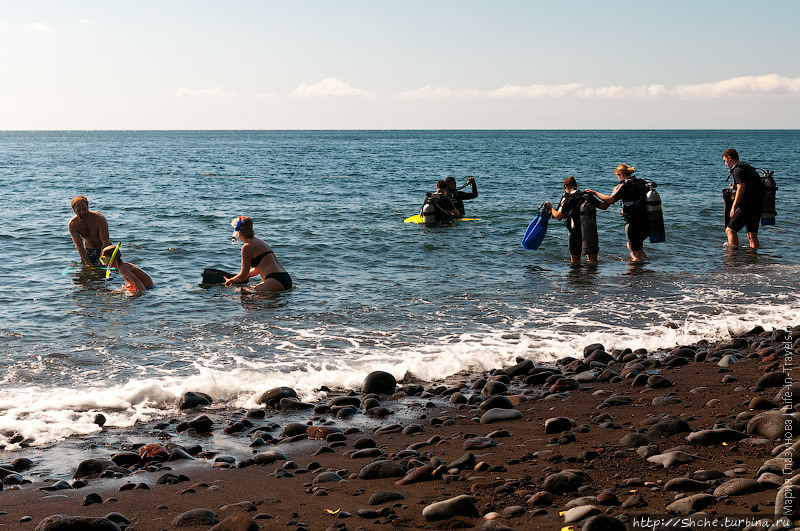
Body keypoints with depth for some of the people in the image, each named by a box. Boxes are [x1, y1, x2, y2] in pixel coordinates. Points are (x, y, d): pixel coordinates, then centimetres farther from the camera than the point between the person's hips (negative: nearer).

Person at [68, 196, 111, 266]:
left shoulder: (99, 218, -28)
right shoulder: (72, 225, -20)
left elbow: (105, 242, -27)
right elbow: (79, 246, -23)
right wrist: (88, 264, -34)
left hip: (104, 248, -2)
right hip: (88, 250, 2)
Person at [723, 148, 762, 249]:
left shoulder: (738, 169, -8)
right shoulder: (750, 168, 22)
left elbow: (741, 188, -20)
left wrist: (733, 207, -24)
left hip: (746, 206, -9)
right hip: (757, 207, 9)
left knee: (730, 230, -4)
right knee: (752, 236, 9)